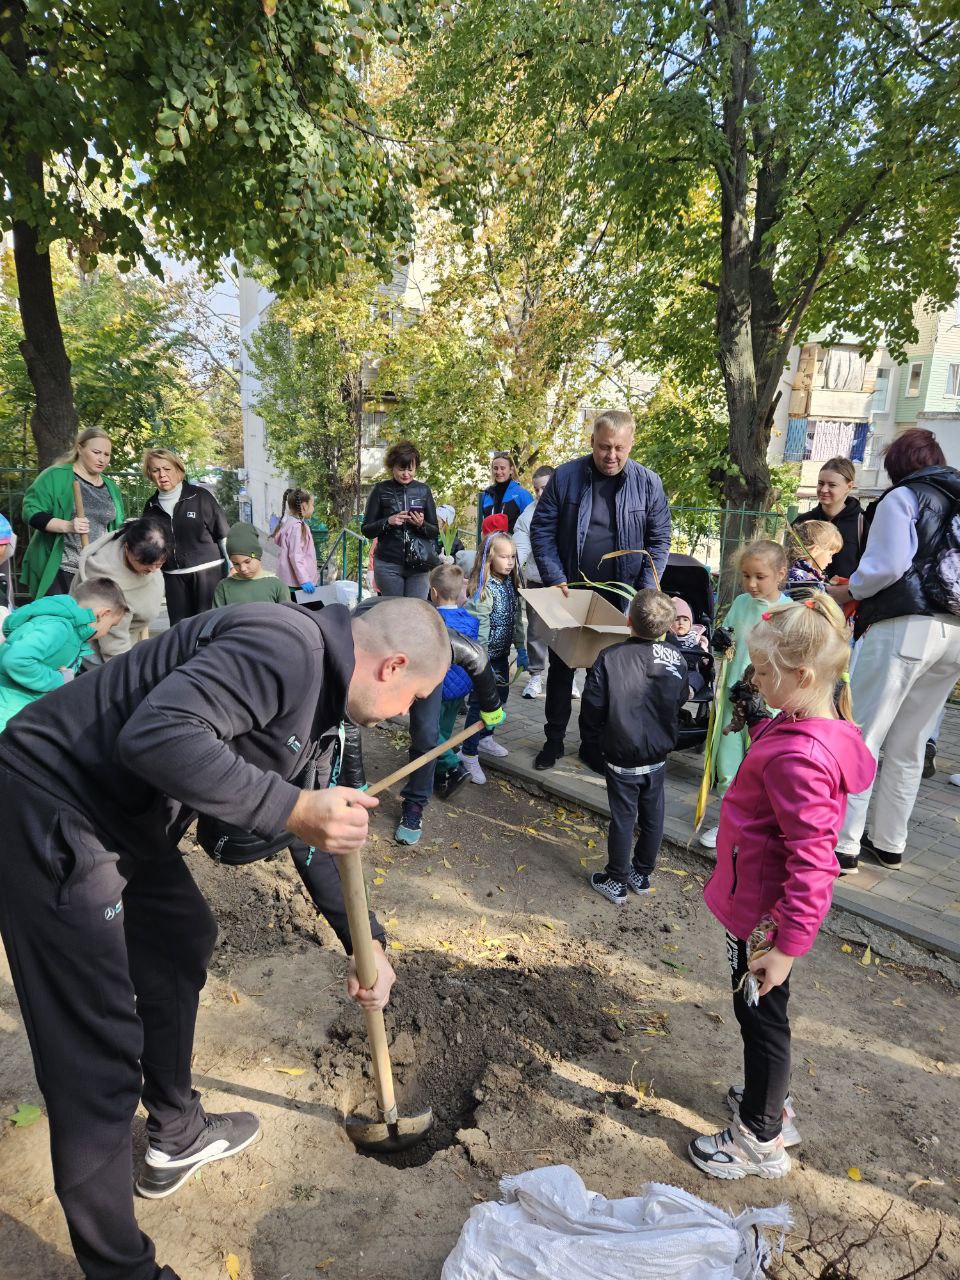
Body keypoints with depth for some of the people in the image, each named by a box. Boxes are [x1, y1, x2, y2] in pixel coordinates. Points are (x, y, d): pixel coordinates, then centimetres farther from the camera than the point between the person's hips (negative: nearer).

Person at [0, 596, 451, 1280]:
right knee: (100, 1050, -4)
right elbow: (154, 732, -34)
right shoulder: (288, 645, -23)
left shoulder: (321, 693, 8)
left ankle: (176, 1135, 45)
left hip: (125, 815, 11)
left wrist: (367, 942, 18)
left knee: (182, 942, 24)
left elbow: (322, 831, 17)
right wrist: (293, 810, -32)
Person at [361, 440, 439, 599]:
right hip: (389, 564, -1)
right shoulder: (381, 490, 2)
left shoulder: (423, 490, 7)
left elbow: (435, 531, 9)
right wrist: (388, 522, -14)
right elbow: (366, 530, 3)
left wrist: (422, 525, -12)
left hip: (419, 565, 1)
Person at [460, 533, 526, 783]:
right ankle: (468, 754, 8)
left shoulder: (511, 584, 5)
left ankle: (485, 737, 41)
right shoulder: (482, 588, -21)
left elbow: (517, 619, 13)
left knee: (501, 696, 20)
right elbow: (478, 627, -23)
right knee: (479, 702, -4)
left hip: (501, 653, 9)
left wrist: (521, 648, 13)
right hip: (484, 656, -8)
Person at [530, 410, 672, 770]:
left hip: (620, 597, 0)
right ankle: (554, 739, 23)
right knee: (560, 666, 9)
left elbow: (659, 540, 1)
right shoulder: (565, 477, -6)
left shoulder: (648, 483, -4)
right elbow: (542, 529, -4)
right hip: (569, 591, 0)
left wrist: (646, 591, -8)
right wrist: (555, 579, -13)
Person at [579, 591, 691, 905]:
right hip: (658, 758, 4)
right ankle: (642, 875, 35)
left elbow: (592, 708, -13)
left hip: (622, 759, -3)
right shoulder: (676, 659, -7)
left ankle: (616, 882, 23)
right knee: (652, 817, 18)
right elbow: (680, 701, 9)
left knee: (623, 819, 9)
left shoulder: (610, 657, -18)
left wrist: (592, 747, 1)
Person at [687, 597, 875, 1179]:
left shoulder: (800, 758, -32)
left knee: (762, 1016, 11)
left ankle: (761, 1140, 34)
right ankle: (773, 1103, 49)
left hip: (763, 916, -9)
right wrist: (760, 722, 3)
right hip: (758, 905, 10)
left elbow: (812, 863, -31)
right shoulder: (824, 731, -2)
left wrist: (787, 944, -26)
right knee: (761, 1015, 27)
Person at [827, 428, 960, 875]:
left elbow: (889, 565, -13)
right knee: (909, 748, 14)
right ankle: (889, 843, 23)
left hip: (904, 627, -7)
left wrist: (847, 591, 3)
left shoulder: (903, 497, 0)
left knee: (860, 739, -3)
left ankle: (844, 846, 0)